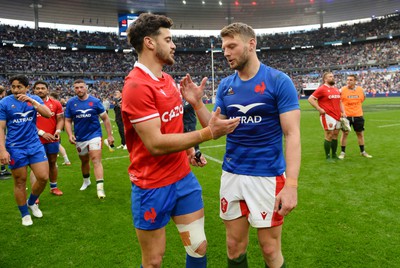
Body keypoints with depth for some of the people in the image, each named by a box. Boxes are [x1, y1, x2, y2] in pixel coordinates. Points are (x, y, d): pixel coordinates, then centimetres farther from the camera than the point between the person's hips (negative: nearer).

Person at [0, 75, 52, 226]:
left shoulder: (35, 99, 2)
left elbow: (48, 114, -13)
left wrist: (32, 101, -23)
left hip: (35, 145, 2)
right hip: (15, 148, -2)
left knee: (43, 177, -1)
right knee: (20, 182, 6)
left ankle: (31, 202, 28)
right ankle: (25, 214, 24)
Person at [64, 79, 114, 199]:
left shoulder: (95, 101, -6)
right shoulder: (71, 102, -1)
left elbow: (105, 118, 0)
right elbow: (68, 121, 5)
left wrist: (109, 135, -2)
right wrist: (70, 134, -11)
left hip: (94, 135, -3)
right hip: (79, 138, 3)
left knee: (96, 160, -14)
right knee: (84, 161, 18)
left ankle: (100, 188, -16)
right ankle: (86, 181, 42)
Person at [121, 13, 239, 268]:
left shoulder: (168, 79, 8)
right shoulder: (137, 86, -20)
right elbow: (156, 144, -25)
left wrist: (189, 150, 5)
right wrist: (208, 133, -25)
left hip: (183, 177, 8)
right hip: (153, 187, -7)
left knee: (199, 247, 14)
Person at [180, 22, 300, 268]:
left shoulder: (279, 81, -9)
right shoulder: (225, 85, 6)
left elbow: (292, 134, -14)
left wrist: (291, 183, -22)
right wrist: (197, 103, -10)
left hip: (267, 176, -4)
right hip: (231, 174, 5)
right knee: (235, 247, 15)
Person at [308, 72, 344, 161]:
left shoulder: (336, 89, 16)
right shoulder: (322, 89, -8)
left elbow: (339, 102, 25)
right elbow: (310, 99, -13)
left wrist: (343, 112, 13)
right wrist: (319, 109, -16)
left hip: (337, 116, 8)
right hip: (328, 116, -8)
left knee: (335, 135, 13)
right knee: (329, 136, -4)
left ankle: (334, 155, 24)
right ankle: (328, 156, 6)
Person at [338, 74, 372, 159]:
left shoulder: (360, 90, 1)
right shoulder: (342, 90, -8)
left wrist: (356, 106, 14)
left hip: (358, 115, 3)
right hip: (346, 115, -3)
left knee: (360, 133, 11)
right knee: (345, 133, -1)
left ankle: (362, 151, 24)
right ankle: (342, 152, 9)